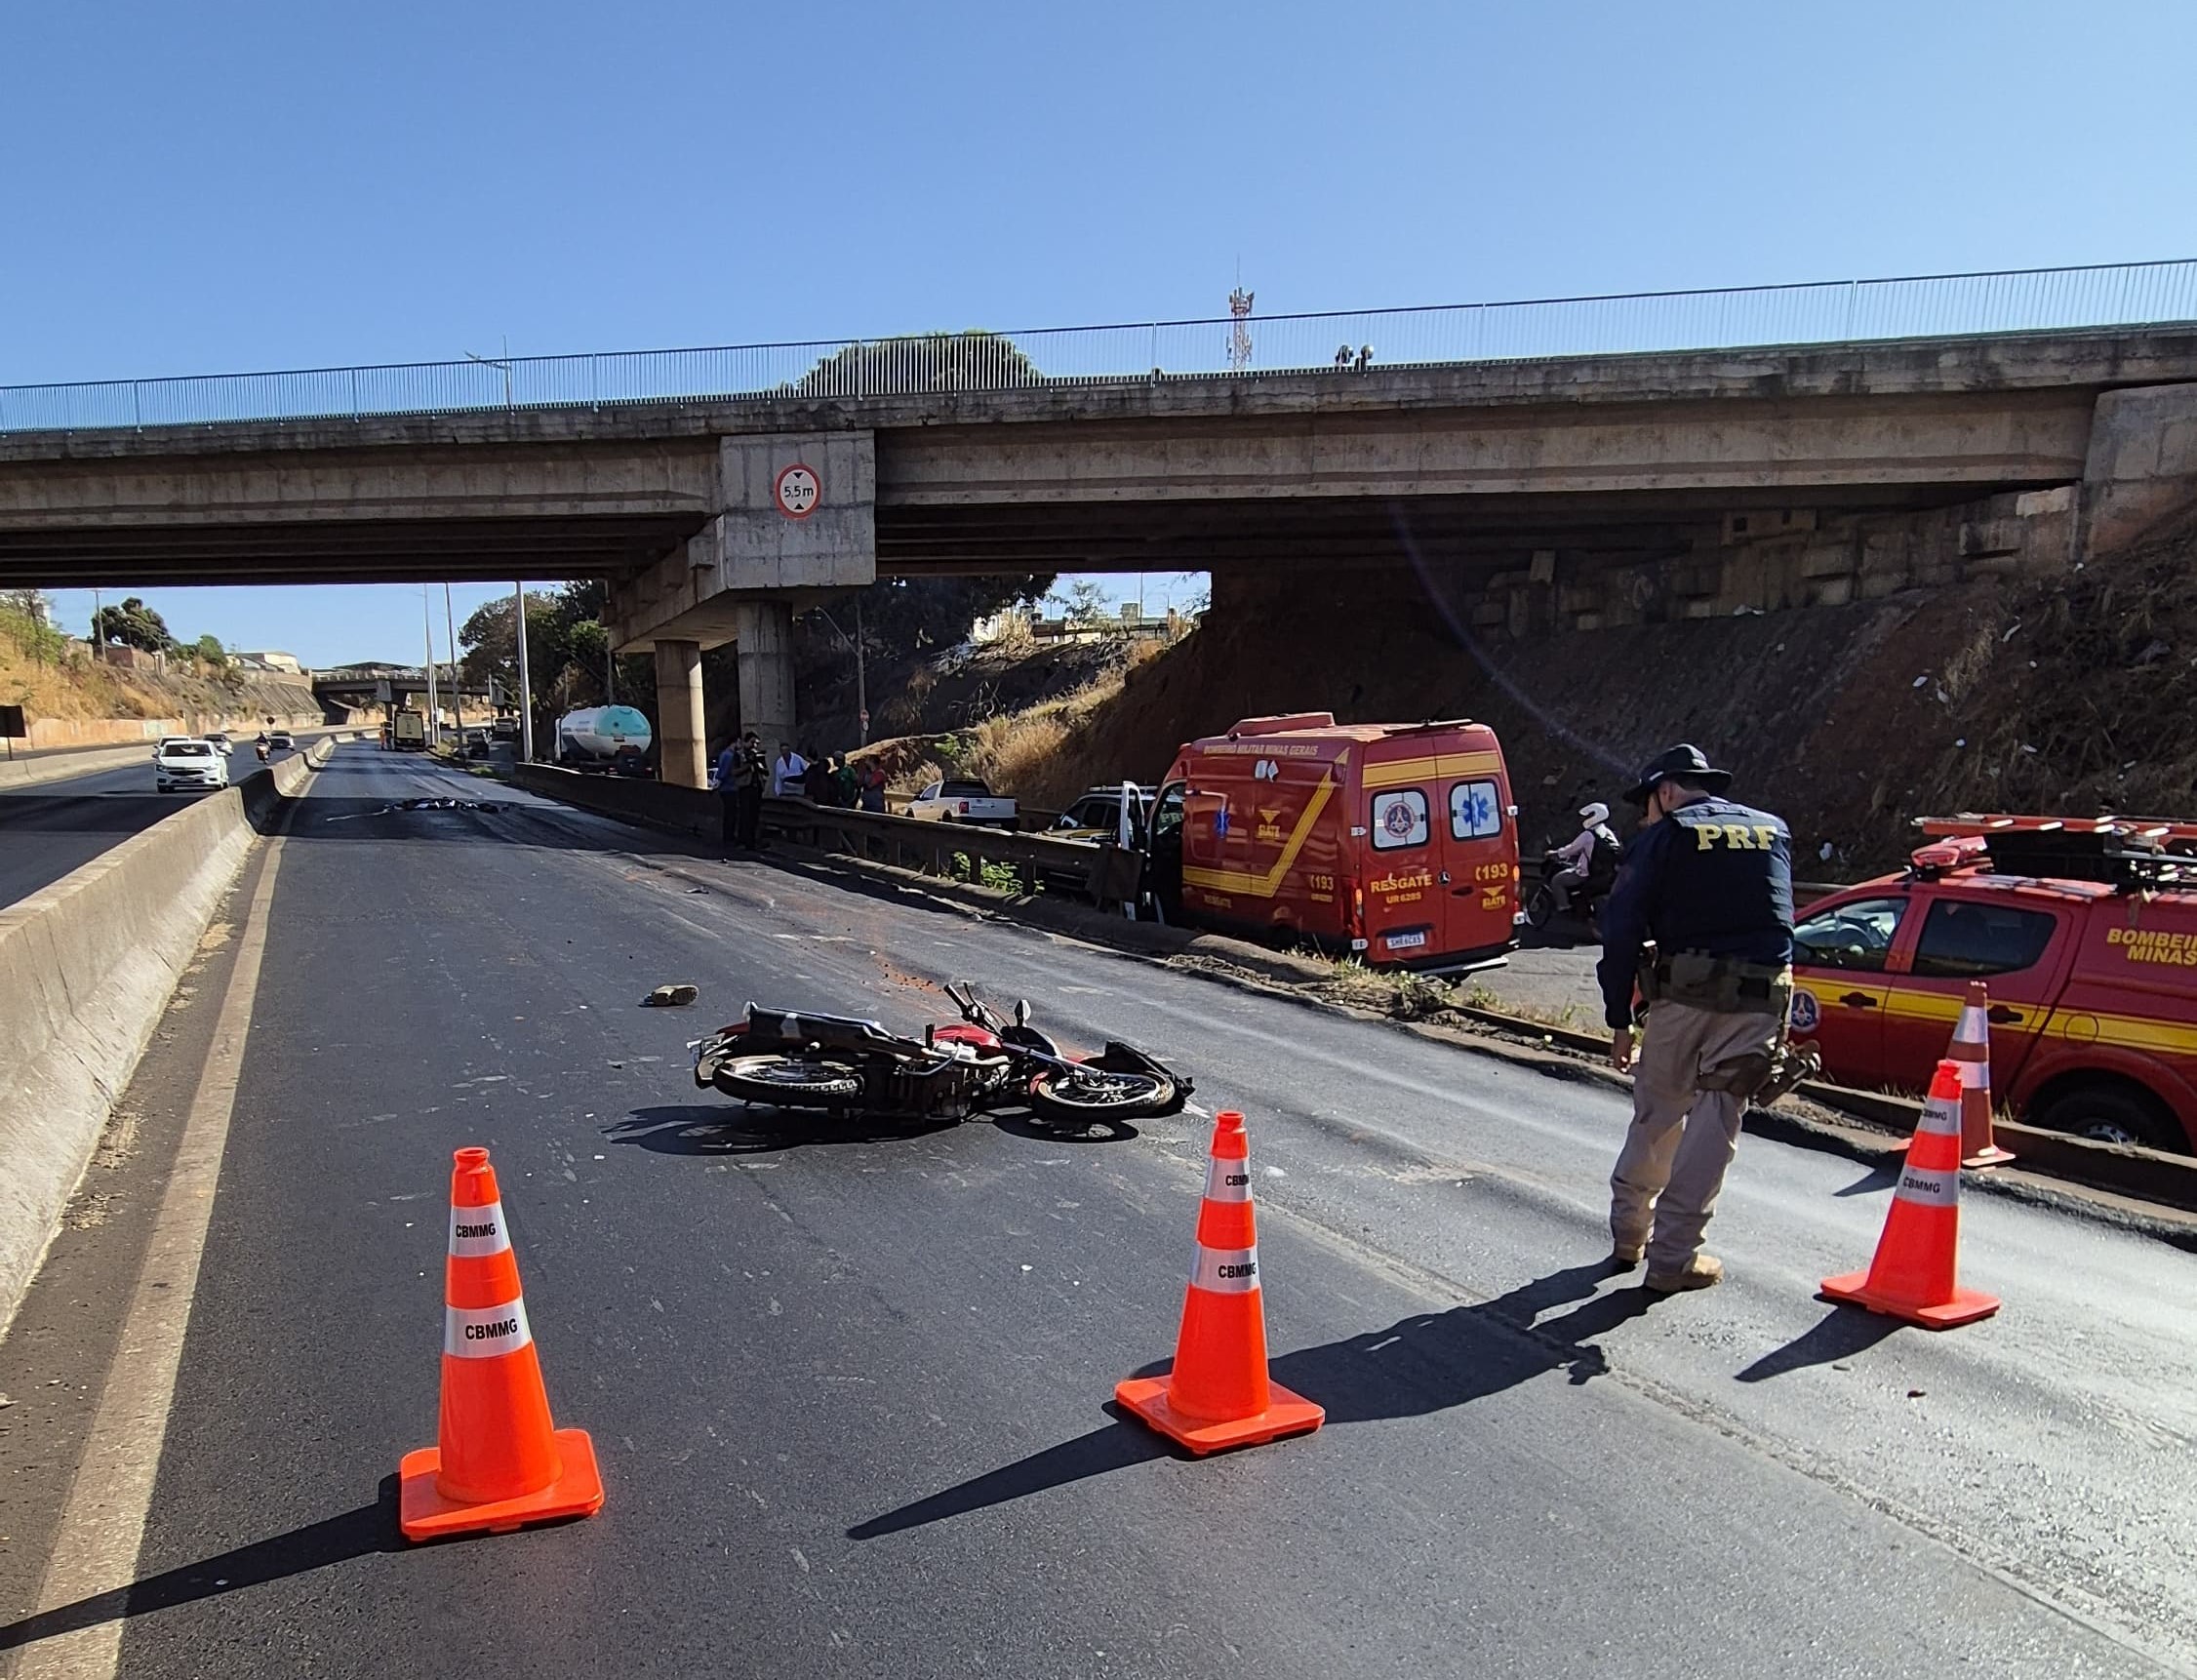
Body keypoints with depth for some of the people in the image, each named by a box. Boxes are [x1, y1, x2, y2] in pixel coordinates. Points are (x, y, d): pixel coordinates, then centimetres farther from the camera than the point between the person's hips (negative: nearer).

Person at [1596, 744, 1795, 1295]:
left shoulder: (1663, 837, 2)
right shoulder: (1776, 831, 16)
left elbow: (1622, 929, -4)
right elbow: (1777, 914, 18)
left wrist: (1619, 1019, -1)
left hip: (1684, 994, -2)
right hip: (1761, 998, 2)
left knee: (1656, 1115, 15)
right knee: (1714, 1124, 5)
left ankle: (1629, 1236, 27)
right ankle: (1672, 1259, 7)